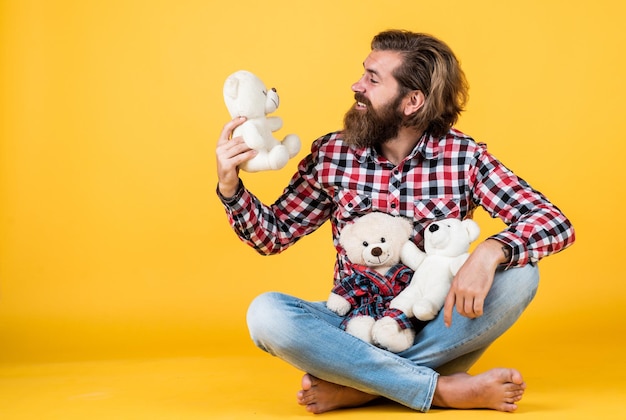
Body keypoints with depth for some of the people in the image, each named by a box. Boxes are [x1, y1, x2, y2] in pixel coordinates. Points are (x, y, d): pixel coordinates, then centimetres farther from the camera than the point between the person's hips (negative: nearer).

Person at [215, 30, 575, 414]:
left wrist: (490, 252, -34)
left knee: (519, 275, -25)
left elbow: (555, 223, -15)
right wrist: (230, 187, -14)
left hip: (436, 334, 0)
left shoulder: (464, 156, -9)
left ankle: (356, 386, -23)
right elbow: (274, 235, 5)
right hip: (357, 329, 1)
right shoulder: (332, 155, -3)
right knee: (266, 313, -26)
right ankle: (446, 389, -25)